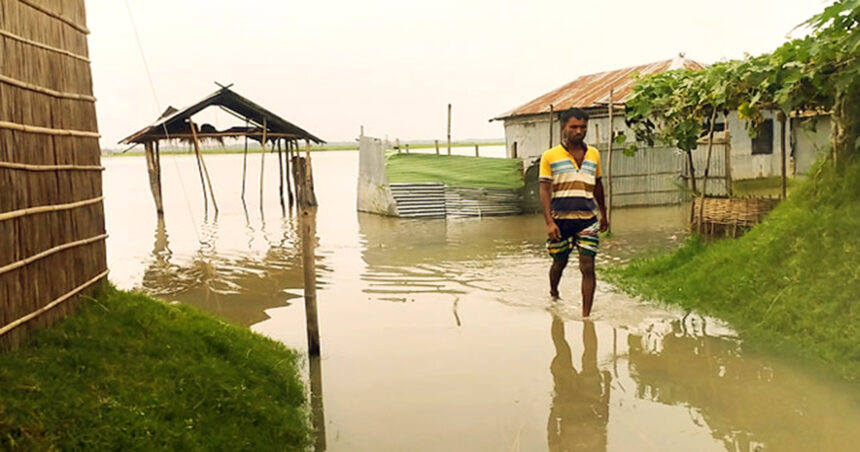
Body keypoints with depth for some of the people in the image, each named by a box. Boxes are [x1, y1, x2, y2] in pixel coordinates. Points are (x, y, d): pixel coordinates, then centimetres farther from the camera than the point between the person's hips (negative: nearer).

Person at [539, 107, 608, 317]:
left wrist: (604, 214, 28)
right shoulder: (550, 156, -1)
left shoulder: (594, 154, 11)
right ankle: (553, 294, 44)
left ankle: (586, 316, -1)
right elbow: (545, 190, -6)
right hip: (560, 219, -2)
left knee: (588, 267, -6)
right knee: (559, 262, 14)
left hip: (587, 219, 2)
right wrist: (549, 222, -15)